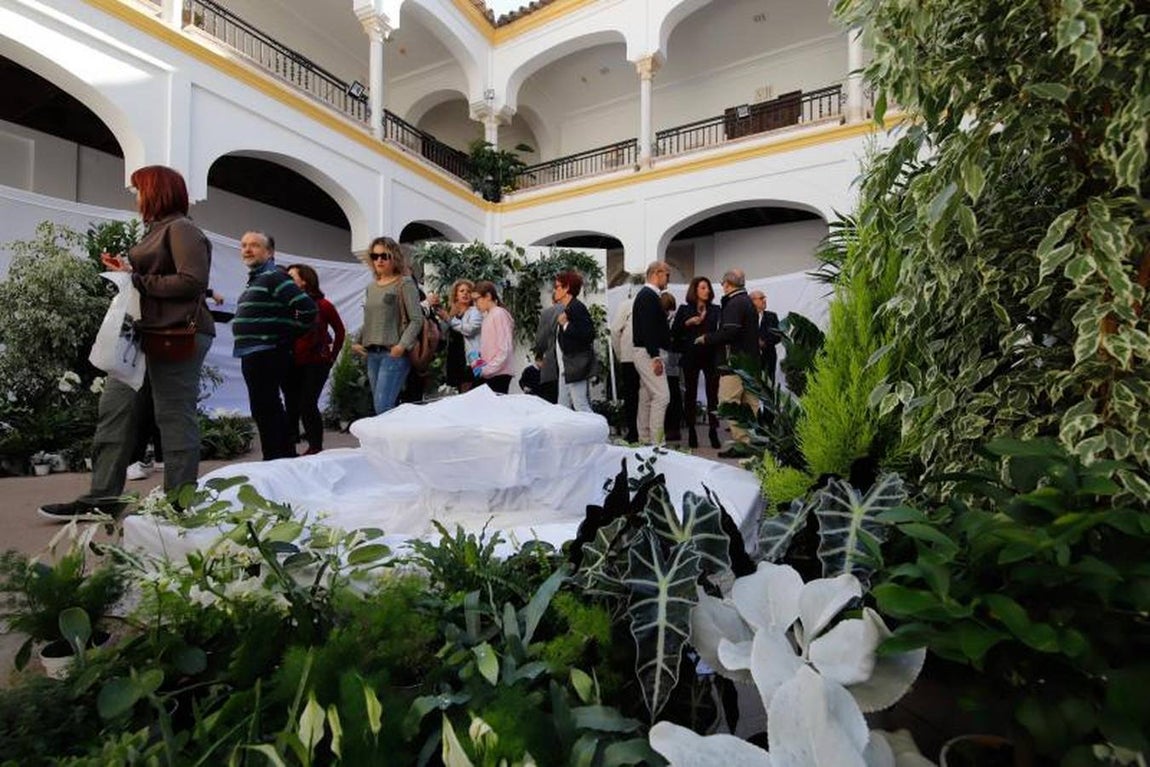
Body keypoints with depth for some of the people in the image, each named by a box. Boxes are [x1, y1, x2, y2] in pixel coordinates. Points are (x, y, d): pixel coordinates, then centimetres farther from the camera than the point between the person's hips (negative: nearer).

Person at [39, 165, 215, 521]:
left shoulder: (181, 228, -6)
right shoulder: (157, 229, 24)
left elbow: (193, 281, -19)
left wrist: (137, 281, -11)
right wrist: (127, 270, 10)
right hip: (148, 332, 11)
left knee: (174, 416, -6)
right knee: (114, 406, 9)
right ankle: (103, 498, 16)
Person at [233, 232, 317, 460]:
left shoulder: (274, 277, -11)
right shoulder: (256, 279, 20)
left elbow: (308, 308, -23)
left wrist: (288, 337, -14)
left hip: (265, 357, -10)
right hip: (254, 356, 10)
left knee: (265, 410, -8)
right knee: (270, 410, 15)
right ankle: (285, 458, 24)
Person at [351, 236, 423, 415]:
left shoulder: (405, 284, -3)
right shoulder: (371, 287, 17)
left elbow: (417, 319, -9)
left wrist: (402, 345, -20)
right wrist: (357, 342, 10)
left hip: (393, 354, -7)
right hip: (372, 354, 7)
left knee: (382, 406, -15)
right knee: (379, 406, 9)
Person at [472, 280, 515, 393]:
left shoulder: (499, 314, -11)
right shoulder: (487, 316, 13)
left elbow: (505, 350, -16)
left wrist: (486, 369, -16)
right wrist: (479, 360, 3)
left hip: (499, 374, -8)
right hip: (489, 374, 8)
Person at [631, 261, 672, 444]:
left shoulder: (646, 295, 19)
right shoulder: (649, 296, -12)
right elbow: (647, 328, -21)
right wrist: (655, 357, -24)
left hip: (647, 353, 10)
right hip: (649, 353, -10)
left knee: (647, 398, 11)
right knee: (661, 396, -11)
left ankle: (645, 441, 17)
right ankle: (655, 442, -9)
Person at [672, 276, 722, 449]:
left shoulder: (715, 310, 9)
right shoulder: (684, 309, 6)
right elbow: (674, 332, 1)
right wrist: (688, 322, -12)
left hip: (711, 356, 1)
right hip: (691, 358, 0)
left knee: (713, 394, -2)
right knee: (691, 394, 6)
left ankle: (713, 431, 4)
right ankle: (691, 432, 14)